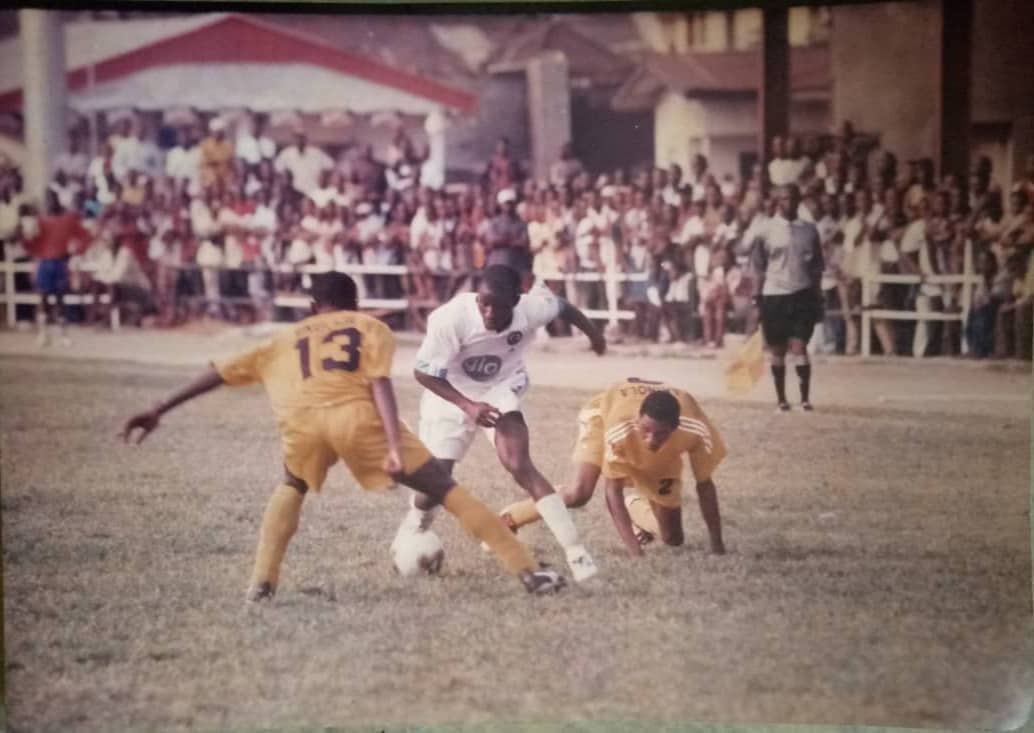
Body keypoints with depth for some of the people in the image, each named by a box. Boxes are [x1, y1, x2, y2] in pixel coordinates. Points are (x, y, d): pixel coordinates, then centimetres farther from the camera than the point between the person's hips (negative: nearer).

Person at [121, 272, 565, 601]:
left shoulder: (287, 340, 36)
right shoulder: (371, 328, 29)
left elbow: (220, 374, 35)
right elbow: (379, 383, 9)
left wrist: (158, 412, 40)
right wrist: (395, 445, -4)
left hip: (300, 419, 2)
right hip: (358, 416, -2)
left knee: (292, 487, 35)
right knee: (445, 490, 8)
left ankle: (262, 582, 20)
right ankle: (527, 573, 4)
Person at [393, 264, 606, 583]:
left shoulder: (532, 308, -27)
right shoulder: (450, 318, -36)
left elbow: (563, 308, -3)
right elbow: (424, 373, -25)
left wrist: (593, 333, 18)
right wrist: (468, 406, -38)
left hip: (501, 389, 1)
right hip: (451, 394, 0)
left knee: (520, 466, -21)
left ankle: (576, 553, -22)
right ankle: (412, 530, 38)